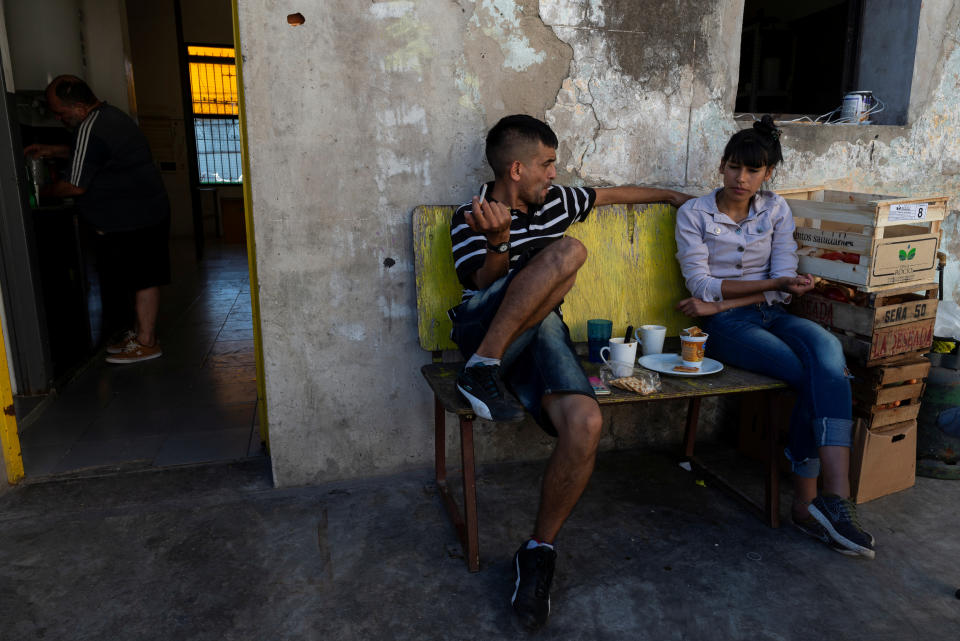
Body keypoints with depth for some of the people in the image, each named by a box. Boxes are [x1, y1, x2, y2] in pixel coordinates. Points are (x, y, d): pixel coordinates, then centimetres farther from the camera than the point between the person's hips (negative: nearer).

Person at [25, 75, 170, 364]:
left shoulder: (89, 130, -18)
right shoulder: (112, 115, 13)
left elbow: (75, 186, -15)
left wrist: (41, 191, 0)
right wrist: (52, 150, 21)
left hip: (128, 219, -10)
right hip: (149, 210, 10)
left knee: (141, 280, -3)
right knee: (143, 277, 15)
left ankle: (146, 342, 6)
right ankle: (140, 330, 25)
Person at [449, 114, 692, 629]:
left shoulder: (555, 202, 17)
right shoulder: (471, 218, 1)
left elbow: (611, 194, 33)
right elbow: (483, 285, -9)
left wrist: (669, 195, 45)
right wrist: (500, 242, -29)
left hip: (541, 334, 4)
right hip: (481, 329, -4)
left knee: (585, 424, -28)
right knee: (568, 251, -28)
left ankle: (539, 550, -9)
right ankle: (483, 368, -29)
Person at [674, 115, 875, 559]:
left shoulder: (776, 210, 12)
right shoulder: (694, 214, 2)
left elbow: (784, 287, 3)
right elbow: (701, 285, -7)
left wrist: (719, 303, -11)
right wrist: (773, 284, -11)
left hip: (771, 314, 4)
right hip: (726, 325, -3)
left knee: (827, 347, -31)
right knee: (815, 377, -27)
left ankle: (810, 502, -31)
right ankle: (821, 500, -16)